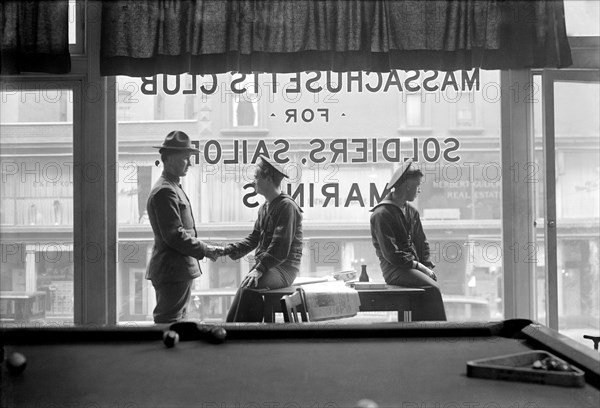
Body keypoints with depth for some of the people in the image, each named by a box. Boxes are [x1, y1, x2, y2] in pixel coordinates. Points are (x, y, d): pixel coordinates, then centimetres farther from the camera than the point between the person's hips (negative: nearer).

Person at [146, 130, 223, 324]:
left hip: (179, 270, 11)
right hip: (172, 271, -11)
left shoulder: (173, 188, 18)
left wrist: (203, 248, 12)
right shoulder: (164, 191, -16)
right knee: (168, 320, -6)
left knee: (177, 318, 16)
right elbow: (174, 235, -22)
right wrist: (204, 250, -16)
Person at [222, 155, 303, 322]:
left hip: (284, 268, -8)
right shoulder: (265, 208, 17)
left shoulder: (287, 206, -12)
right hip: (265, 265, 8)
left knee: (249, 288, -30)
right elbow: (253, 239, 19)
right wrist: (226, 250, 6)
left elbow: (281, 247, -18)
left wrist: (260, 269, -23)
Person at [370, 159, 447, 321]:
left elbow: (422, 243, 19)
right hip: (394, 269, -7)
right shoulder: (382, 214, -9)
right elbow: (391, 253, -14)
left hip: (413, 265, 7)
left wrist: (428, 267, 3)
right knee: (432, 289, -25)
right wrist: (419, 265, -13)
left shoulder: (412, 212, 18)